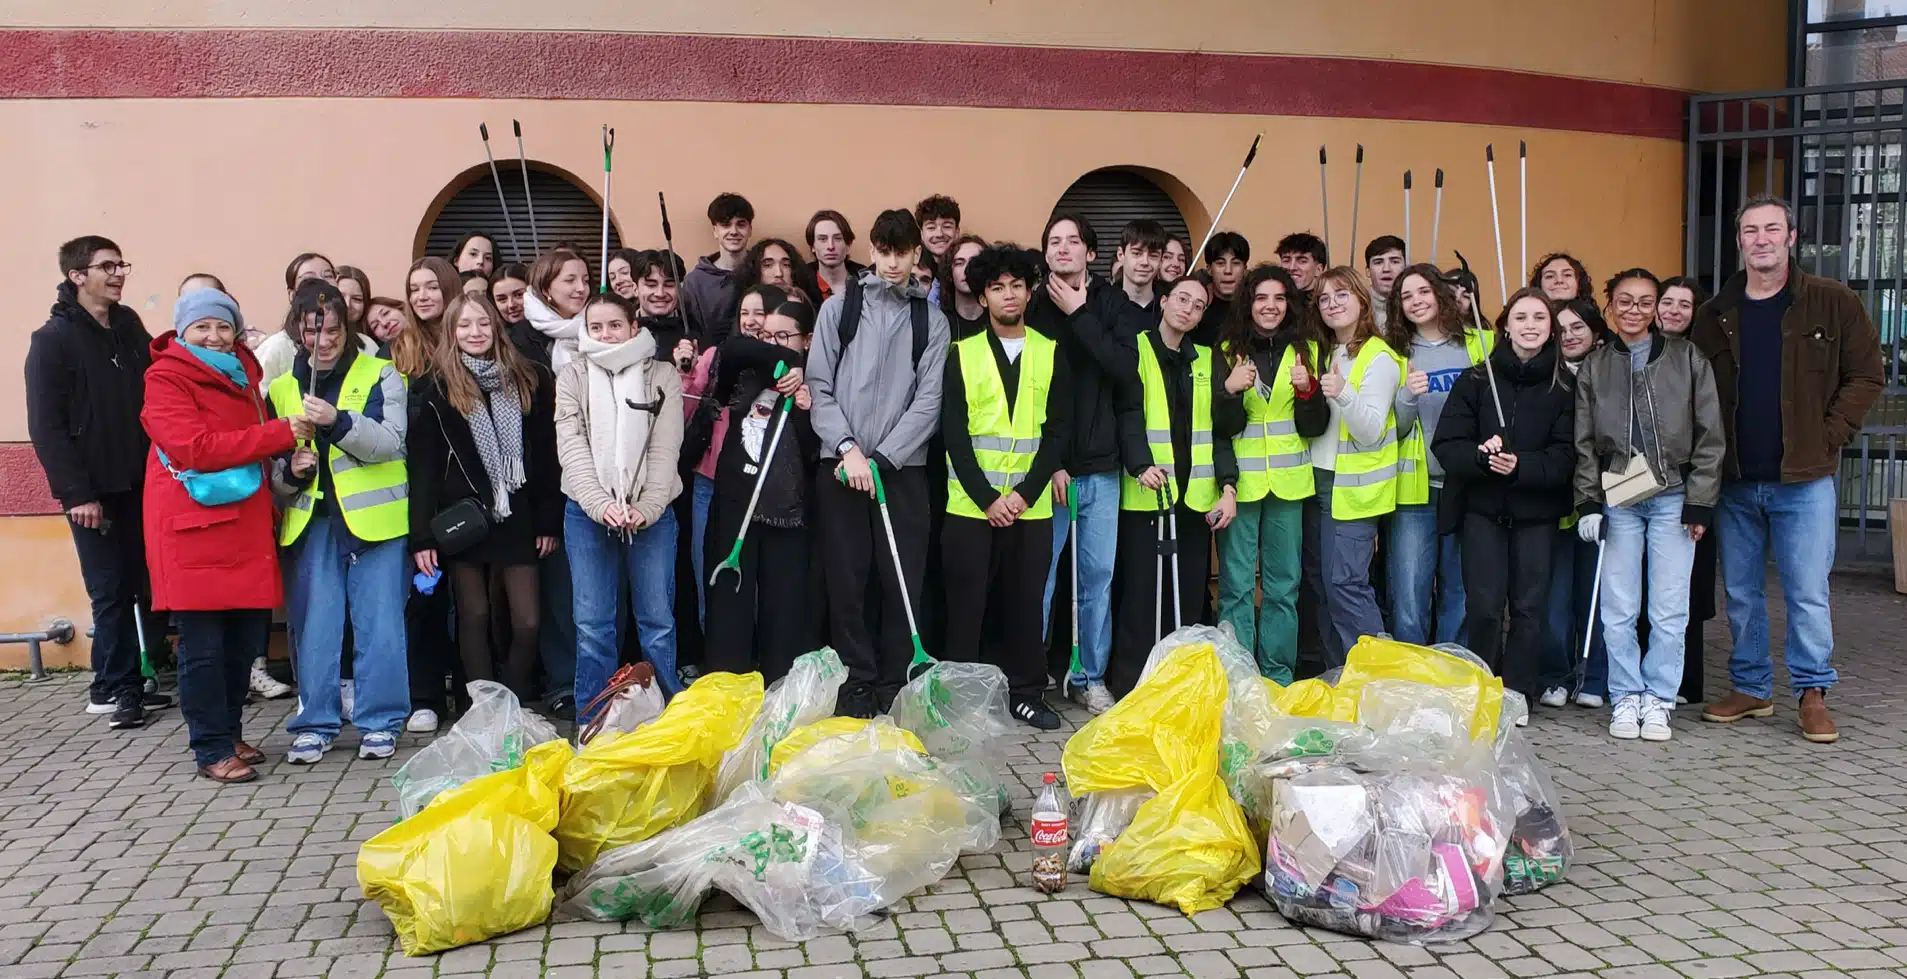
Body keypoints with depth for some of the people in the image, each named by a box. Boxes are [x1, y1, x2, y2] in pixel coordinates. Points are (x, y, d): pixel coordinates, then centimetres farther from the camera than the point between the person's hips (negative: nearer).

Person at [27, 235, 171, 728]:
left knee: (143, 585, 5)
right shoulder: (53, 339, -5)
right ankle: (117, 687, 11)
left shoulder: (130, 326, 10)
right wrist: (76, 493, -14)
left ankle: (120, 684, 17)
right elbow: (46, 425, -9)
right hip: (94, 491, -5)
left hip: (142, 483, 5)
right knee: (110, 591, 0)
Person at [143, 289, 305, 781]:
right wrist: (279, 433, -20)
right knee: (203, 645, -2)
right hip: (193, 527, -7)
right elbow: (193, 447, -19)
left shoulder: (242, 371, 17)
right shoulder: (166, 378, -6)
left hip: (247, 523, 7)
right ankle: (212, 750, 7)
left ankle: (230, 731, 26)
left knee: (246, 638, 10)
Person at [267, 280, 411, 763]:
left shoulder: (380, 375, 3)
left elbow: (391, 442, -11)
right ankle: (315, 724, 16)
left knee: (379, 625, 0)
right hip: (310, 523, 3)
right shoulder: (281, 389, 13)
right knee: (313, 627, 4)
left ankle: (379, 722, 11)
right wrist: (289, 471, -7)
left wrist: (338, 421, -25)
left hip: (373, 519, -3)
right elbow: (272, 473, 16)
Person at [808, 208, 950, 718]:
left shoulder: (932, 320, 8)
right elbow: (819, 385, 3)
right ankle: (857, 683, 11)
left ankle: (893, 685, 11)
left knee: (903, 580, 0)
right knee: (846, 580, 0)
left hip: (903, 467, 0)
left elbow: (928, 400, 1)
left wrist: (880, 459, -9)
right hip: (841, 465, 0)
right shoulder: (839, 307, 8)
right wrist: (848, 448, -10)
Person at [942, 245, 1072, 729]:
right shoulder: (962, 354, 4)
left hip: (1031, 505, 1)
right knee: (967, 603, 1)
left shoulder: (1051, 353, 7)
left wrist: (1024, 493, -9)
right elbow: (954, 433, -2)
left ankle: (1025, 694, 17)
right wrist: (987, 498, -11)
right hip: (971, 504, -1)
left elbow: (1057, 431, 2)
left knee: (1025, 603, 6)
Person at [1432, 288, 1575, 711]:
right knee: (1484, 605, -4)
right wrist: (1482, 456, -24)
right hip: (1482, 506, 0)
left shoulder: (1565, 386, 0)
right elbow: (1446, 444, -4)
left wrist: (1520, 466, -22)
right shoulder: (1476, 379, 1)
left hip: (1537, 511, 0)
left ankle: (1517, 692, 14)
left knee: (1530, 604, 2)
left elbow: (1565, 457, -5)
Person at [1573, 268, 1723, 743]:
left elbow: (1709, 435, 3)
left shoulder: (1687, 358, 5)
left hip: (1673, 498, -1)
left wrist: (1700, 502, -3)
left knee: (1669, 610, 0)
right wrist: (1588, 502, -1)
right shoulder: (1594, 368, 10)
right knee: (1618, 610, 1)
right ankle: (1626, 698, 14)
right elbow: (1584, 443, 9)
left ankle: (1658, 700, 12)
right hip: (1617, 502, 1)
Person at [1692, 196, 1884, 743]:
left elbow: (1867, 375, 1)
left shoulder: (1833, 303, 0)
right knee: (1741, 592, 10)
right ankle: (1751, 688, 22)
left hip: (1804, 479, -3)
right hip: (1735, 482, 3)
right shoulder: (1715, 315, 7)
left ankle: (1812, 693, 10)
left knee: (1807, 593, -2)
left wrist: (1829, 437, -7)